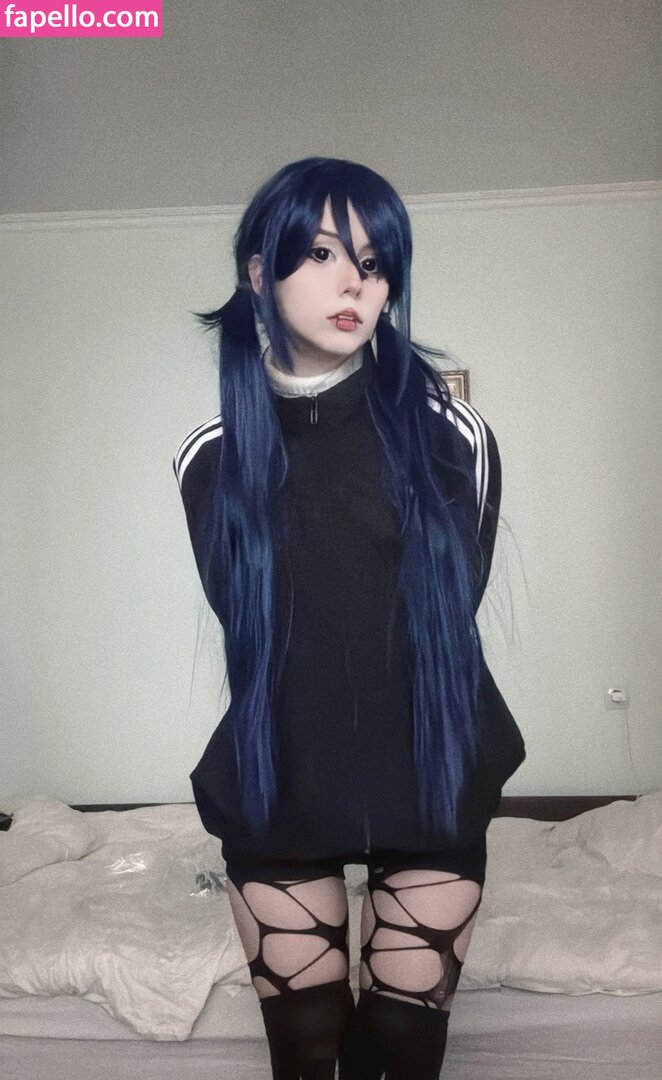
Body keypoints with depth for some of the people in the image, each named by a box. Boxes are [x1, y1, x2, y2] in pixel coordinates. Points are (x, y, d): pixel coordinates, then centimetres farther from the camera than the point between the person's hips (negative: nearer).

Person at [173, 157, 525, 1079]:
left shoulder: (449, 436, -5)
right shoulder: (214, 456, -2)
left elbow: (450, 613, 2)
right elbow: (245, 628, 3)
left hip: (433, 785, 0)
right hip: (278, 792, 1)